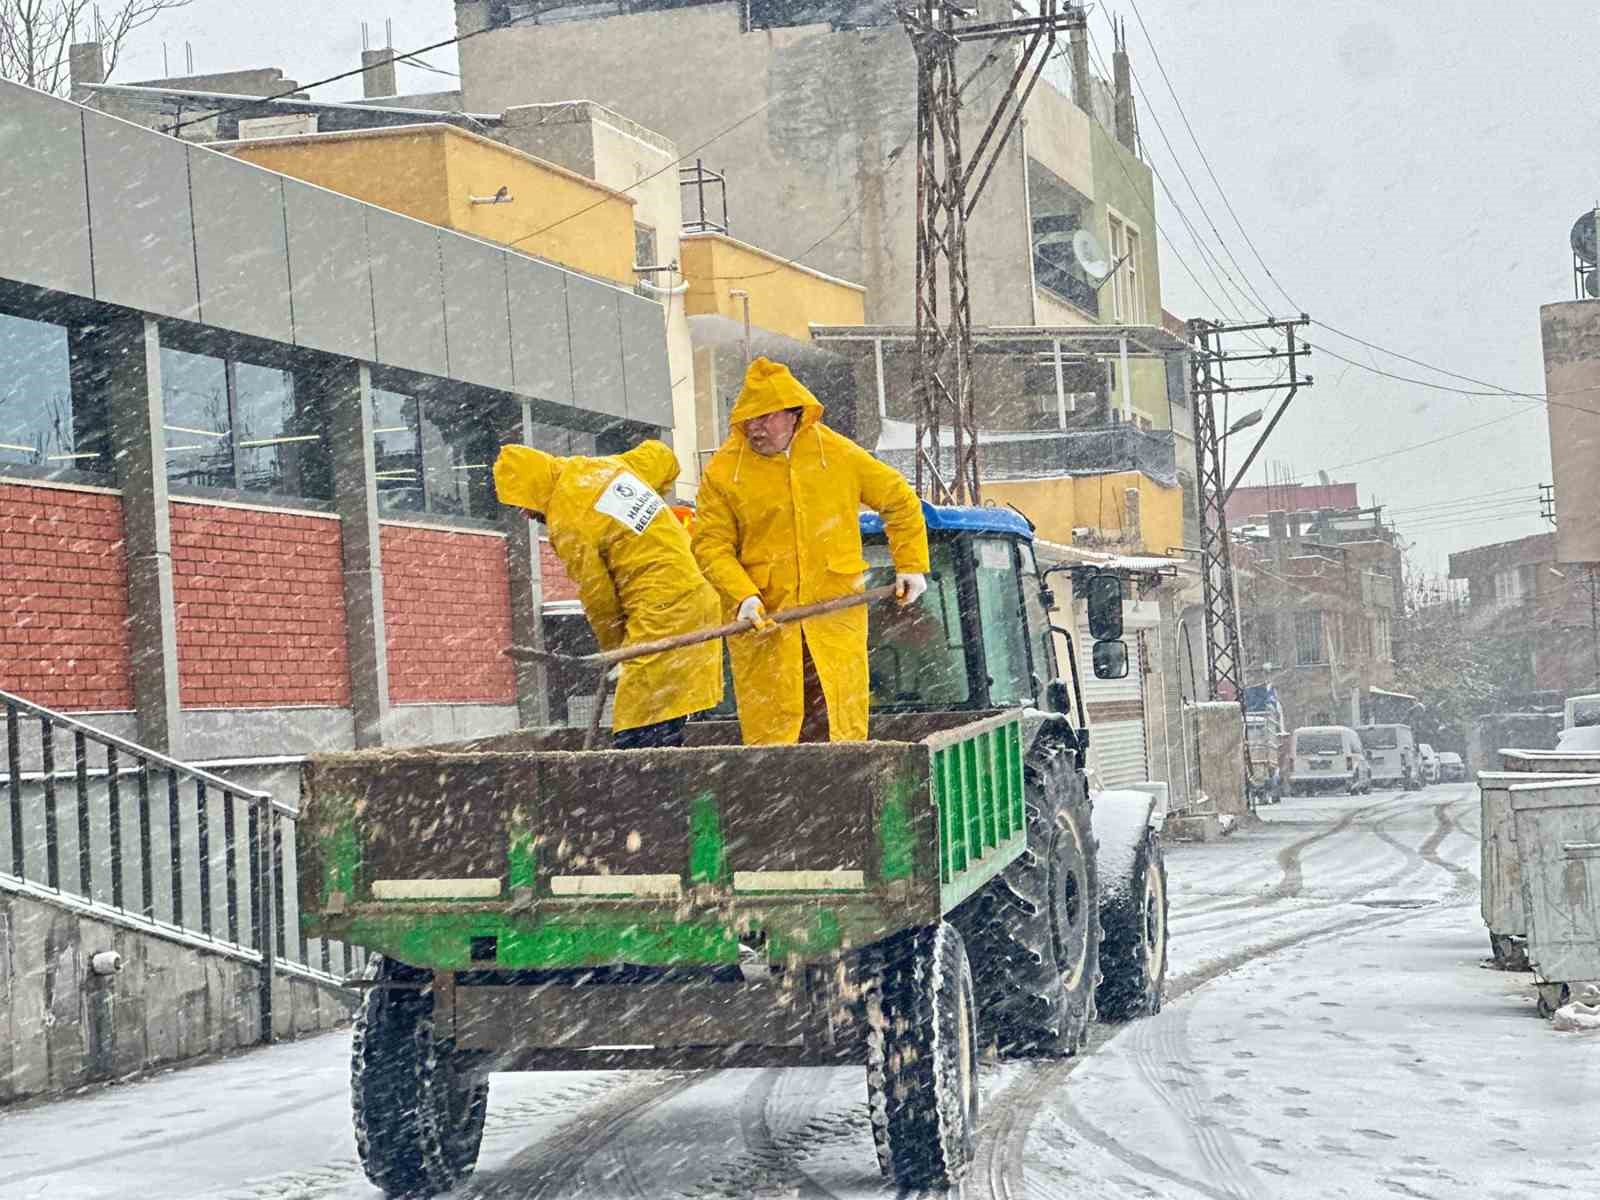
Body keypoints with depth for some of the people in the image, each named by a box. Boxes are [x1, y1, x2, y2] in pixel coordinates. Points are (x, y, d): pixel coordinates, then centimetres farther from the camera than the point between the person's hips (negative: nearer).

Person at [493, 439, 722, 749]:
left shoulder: (568, 523, -14)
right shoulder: (603, 467, 9)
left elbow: (598, 597, -7)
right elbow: (664, 457, 26)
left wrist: (614, 648, 8)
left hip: (660, 613, -9)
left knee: (635, 734, -9)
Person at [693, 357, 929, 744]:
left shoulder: (839, 455, 3)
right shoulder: (724, 470, -1)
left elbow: (899, 500, 16)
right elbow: (711, 544, -2)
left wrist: (911, 565, 12)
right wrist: (743, 597, -16)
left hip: (834, 616, 1)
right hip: (762, 621, -1)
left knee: (839, 726, -2)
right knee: (769, 731, -3)